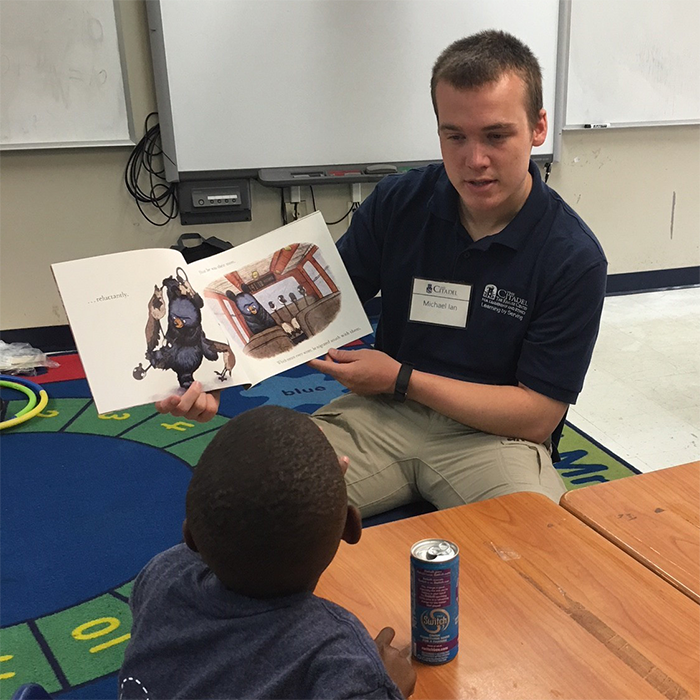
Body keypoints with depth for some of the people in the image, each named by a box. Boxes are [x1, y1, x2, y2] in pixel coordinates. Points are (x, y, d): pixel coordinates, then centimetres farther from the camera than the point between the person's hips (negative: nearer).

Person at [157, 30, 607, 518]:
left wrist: (402, 379, -14)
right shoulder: (397, 203, -2)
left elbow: (536, 416, -10)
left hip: (493, 435, -1)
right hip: (381, 414, 2)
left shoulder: (574, 258, -12)